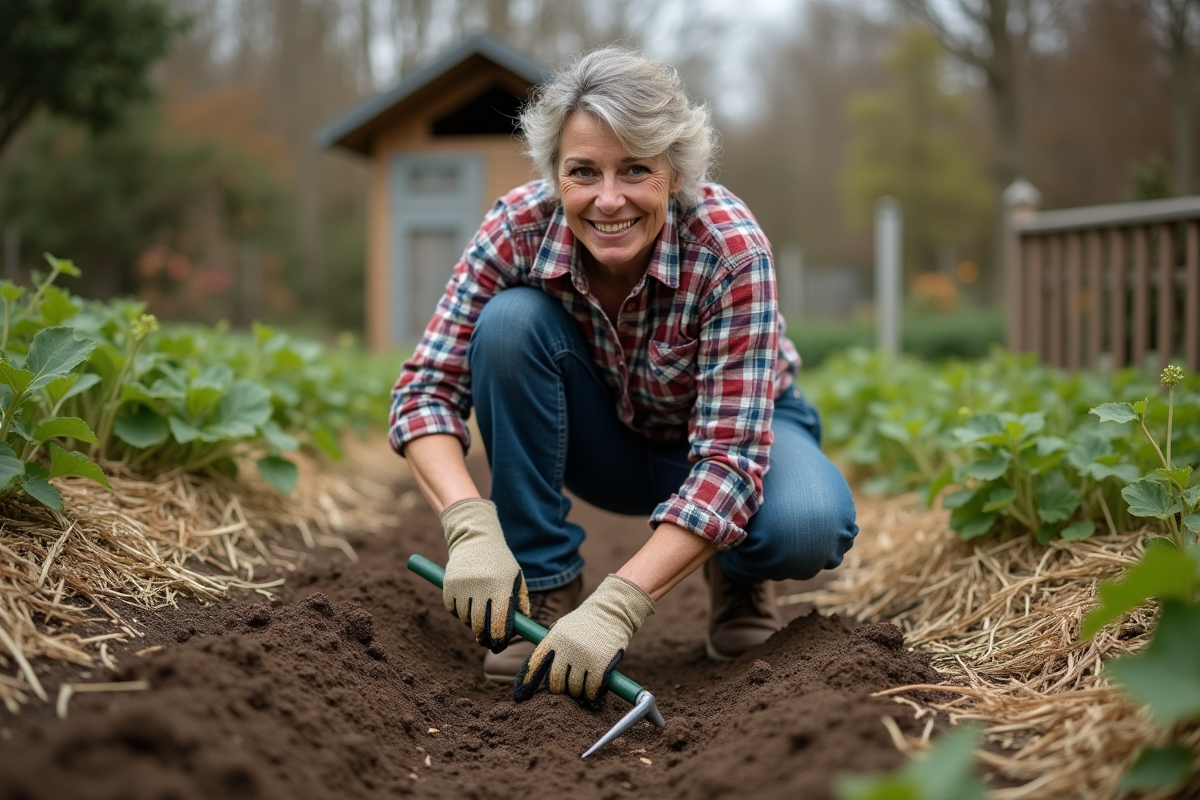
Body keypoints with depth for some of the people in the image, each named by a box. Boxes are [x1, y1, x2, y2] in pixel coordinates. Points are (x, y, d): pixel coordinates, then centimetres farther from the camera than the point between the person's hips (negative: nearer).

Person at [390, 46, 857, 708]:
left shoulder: (730, 248, -33)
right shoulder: (520, 227, -26)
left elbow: (730, 457, -35)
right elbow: (427, 389, -24)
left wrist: (618, 606, -45)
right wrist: (471, 526, -42)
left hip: (738, 428, -2)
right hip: (606, 441, 3)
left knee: (805, 528, -36)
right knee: (510, 320, -28)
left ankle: (736, 572, 2)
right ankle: (545, 588, -14)